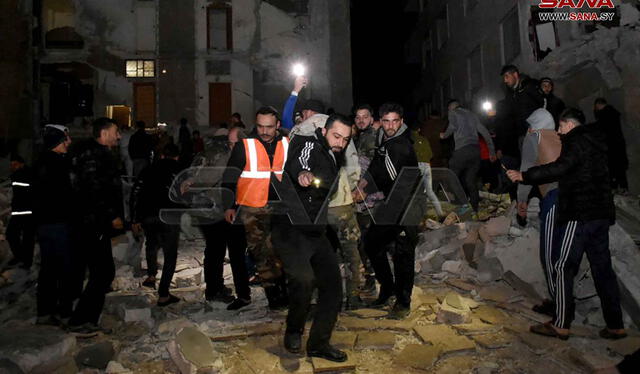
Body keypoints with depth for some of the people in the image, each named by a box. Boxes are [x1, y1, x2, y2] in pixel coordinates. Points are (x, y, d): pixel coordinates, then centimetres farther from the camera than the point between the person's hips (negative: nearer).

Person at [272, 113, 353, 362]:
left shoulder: (334, 160, 14)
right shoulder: (309, 145, -10)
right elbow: (295, 163, -34)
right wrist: (302, 173, -54)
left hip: (316, 233, 8)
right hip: (290, 230, -8)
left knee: (333, 285, 4)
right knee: (304, 280, -25)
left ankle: (318, 344, 19)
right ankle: (293, 331, 3)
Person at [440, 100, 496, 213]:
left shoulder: (453, 113, 9)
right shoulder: (472, 114, 25)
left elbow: (453, 126, -13)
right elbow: (485, 132, 20)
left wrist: (444, 135, 6)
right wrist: (492, 151, 20)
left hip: (462, 150, -5)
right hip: (476, 150, 6)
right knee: (471, 180, 10)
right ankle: (474, 209, 9)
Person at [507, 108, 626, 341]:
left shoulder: (577, 141, -8)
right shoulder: (595, 142, 22)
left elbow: (560, 168, -24)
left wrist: (524, 176, -22)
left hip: (579, 215, -9)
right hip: (601, 214, 9)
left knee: (564, 267, -5)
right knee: (602, 267, 12)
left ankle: (560, 325, -2)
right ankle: (615, 325, 16)